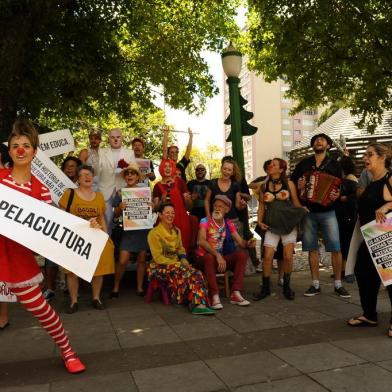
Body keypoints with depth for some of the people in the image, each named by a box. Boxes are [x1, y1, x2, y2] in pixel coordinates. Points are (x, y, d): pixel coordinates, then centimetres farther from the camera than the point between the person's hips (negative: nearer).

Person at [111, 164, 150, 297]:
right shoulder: (120, 193, 3)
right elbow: (116, 214, 3)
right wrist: (120, 208, -17)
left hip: (143, 228, 2)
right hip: (128, 229, -1)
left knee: (142, 259, 6)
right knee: (123, 260, -9)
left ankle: (140, 287, 19)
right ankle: (116, 287, 10)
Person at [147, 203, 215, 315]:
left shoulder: (176, 231, 13)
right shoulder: (154, 233, -9)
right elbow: (158, 258, -12)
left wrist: (183, 259, -2)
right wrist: (177, 264, -18)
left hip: (176, 263, 6)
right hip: (161, 267, -6)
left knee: (196, 273, -25)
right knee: (186, 273, -33)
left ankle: (200, 303, -31)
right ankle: (196, 303, -26)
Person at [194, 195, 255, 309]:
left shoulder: (228, 224, 7)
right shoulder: (205, 221, -8)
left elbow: (240, 241, 0)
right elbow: (201, 241, -24)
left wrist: (248, 243, -24)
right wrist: (217, 255, -36)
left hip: (220, 259, 5)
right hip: (203, 259, -4)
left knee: (241, 254, -17)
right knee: (209, 257, -37)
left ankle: (235, 294, -21)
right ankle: (214, 296, -32)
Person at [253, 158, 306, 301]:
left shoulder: (289, 184, 2)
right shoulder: (264, 186, 8)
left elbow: (296, 204, 4)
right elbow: (261, 206, 11)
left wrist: (301, 216, -7)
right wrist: (259, 221, 0)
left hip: (289, 224, -1)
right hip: (271, 225, 1)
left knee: (288, 257, -2)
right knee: (268, 256, -7)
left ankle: (286, 286, 18)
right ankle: (265, 288, 8)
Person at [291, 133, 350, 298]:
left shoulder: (334, 164, 7)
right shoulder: (303, 164, 11)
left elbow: (340, 187, 1)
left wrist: (337, 195, -19)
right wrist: (298, 186, -6)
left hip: (328, 212, -1)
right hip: (308, 212, 2)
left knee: (335, 248, -5)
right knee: (312, 248, 4)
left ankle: (338, 284, 6)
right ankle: (315, 284, 13)